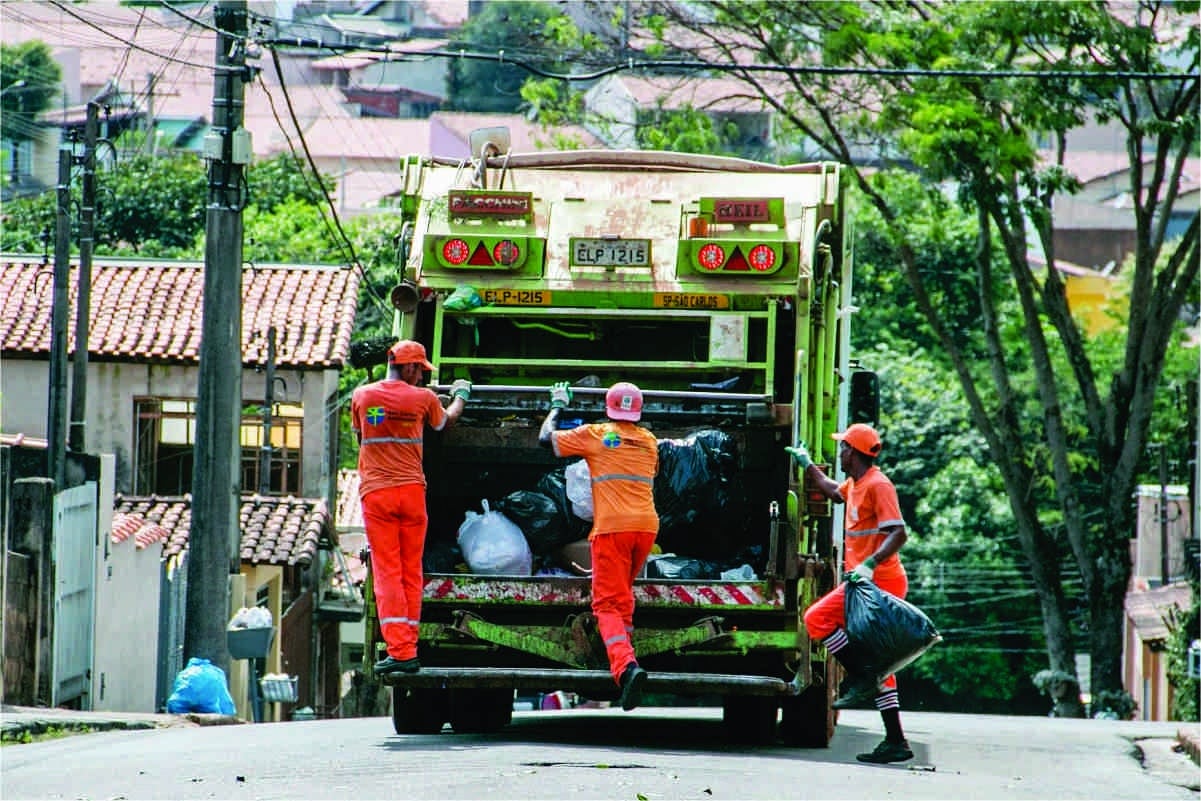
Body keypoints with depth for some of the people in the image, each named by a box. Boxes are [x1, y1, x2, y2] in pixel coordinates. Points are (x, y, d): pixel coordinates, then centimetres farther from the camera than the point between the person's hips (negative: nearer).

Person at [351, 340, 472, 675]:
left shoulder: (362, 396, 2)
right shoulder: (422, 398, -1)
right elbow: (446, 421, 21)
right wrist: (460, 396, 41)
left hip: (375, 493, 0)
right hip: (412, 490, 0)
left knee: (387, 572, -3)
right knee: (411, 572, 9)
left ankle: (399, 651, -13)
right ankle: (408, 650, 10)